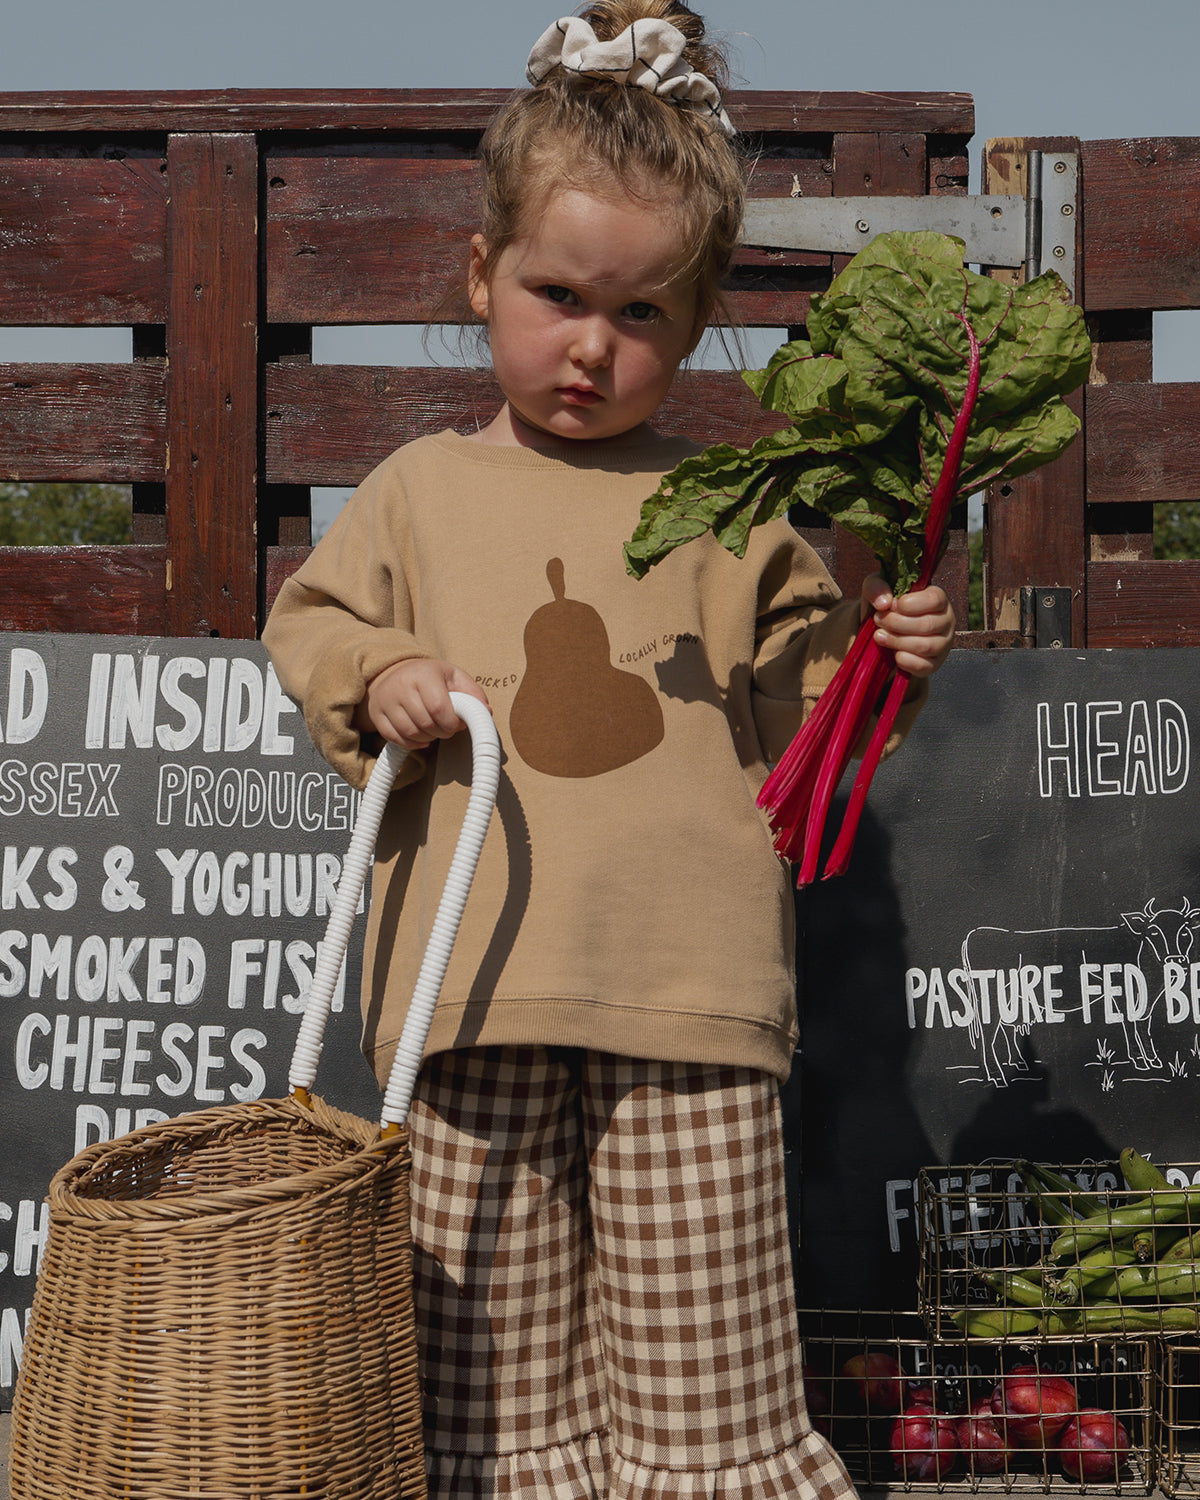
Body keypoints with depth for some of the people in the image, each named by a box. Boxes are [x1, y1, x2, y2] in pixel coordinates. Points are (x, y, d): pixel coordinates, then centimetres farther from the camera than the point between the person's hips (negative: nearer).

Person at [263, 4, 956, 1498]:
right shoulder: (419, 489, 11)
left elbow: (794, 712, 12)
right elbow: (308, 620, 17)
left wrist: (876, 655, -8)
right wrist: (376, 677, -3)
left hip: (688, 987, -1)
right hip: (475, 981, 1)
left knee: (704, 1348, 3)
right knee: (493, 1347, 8)